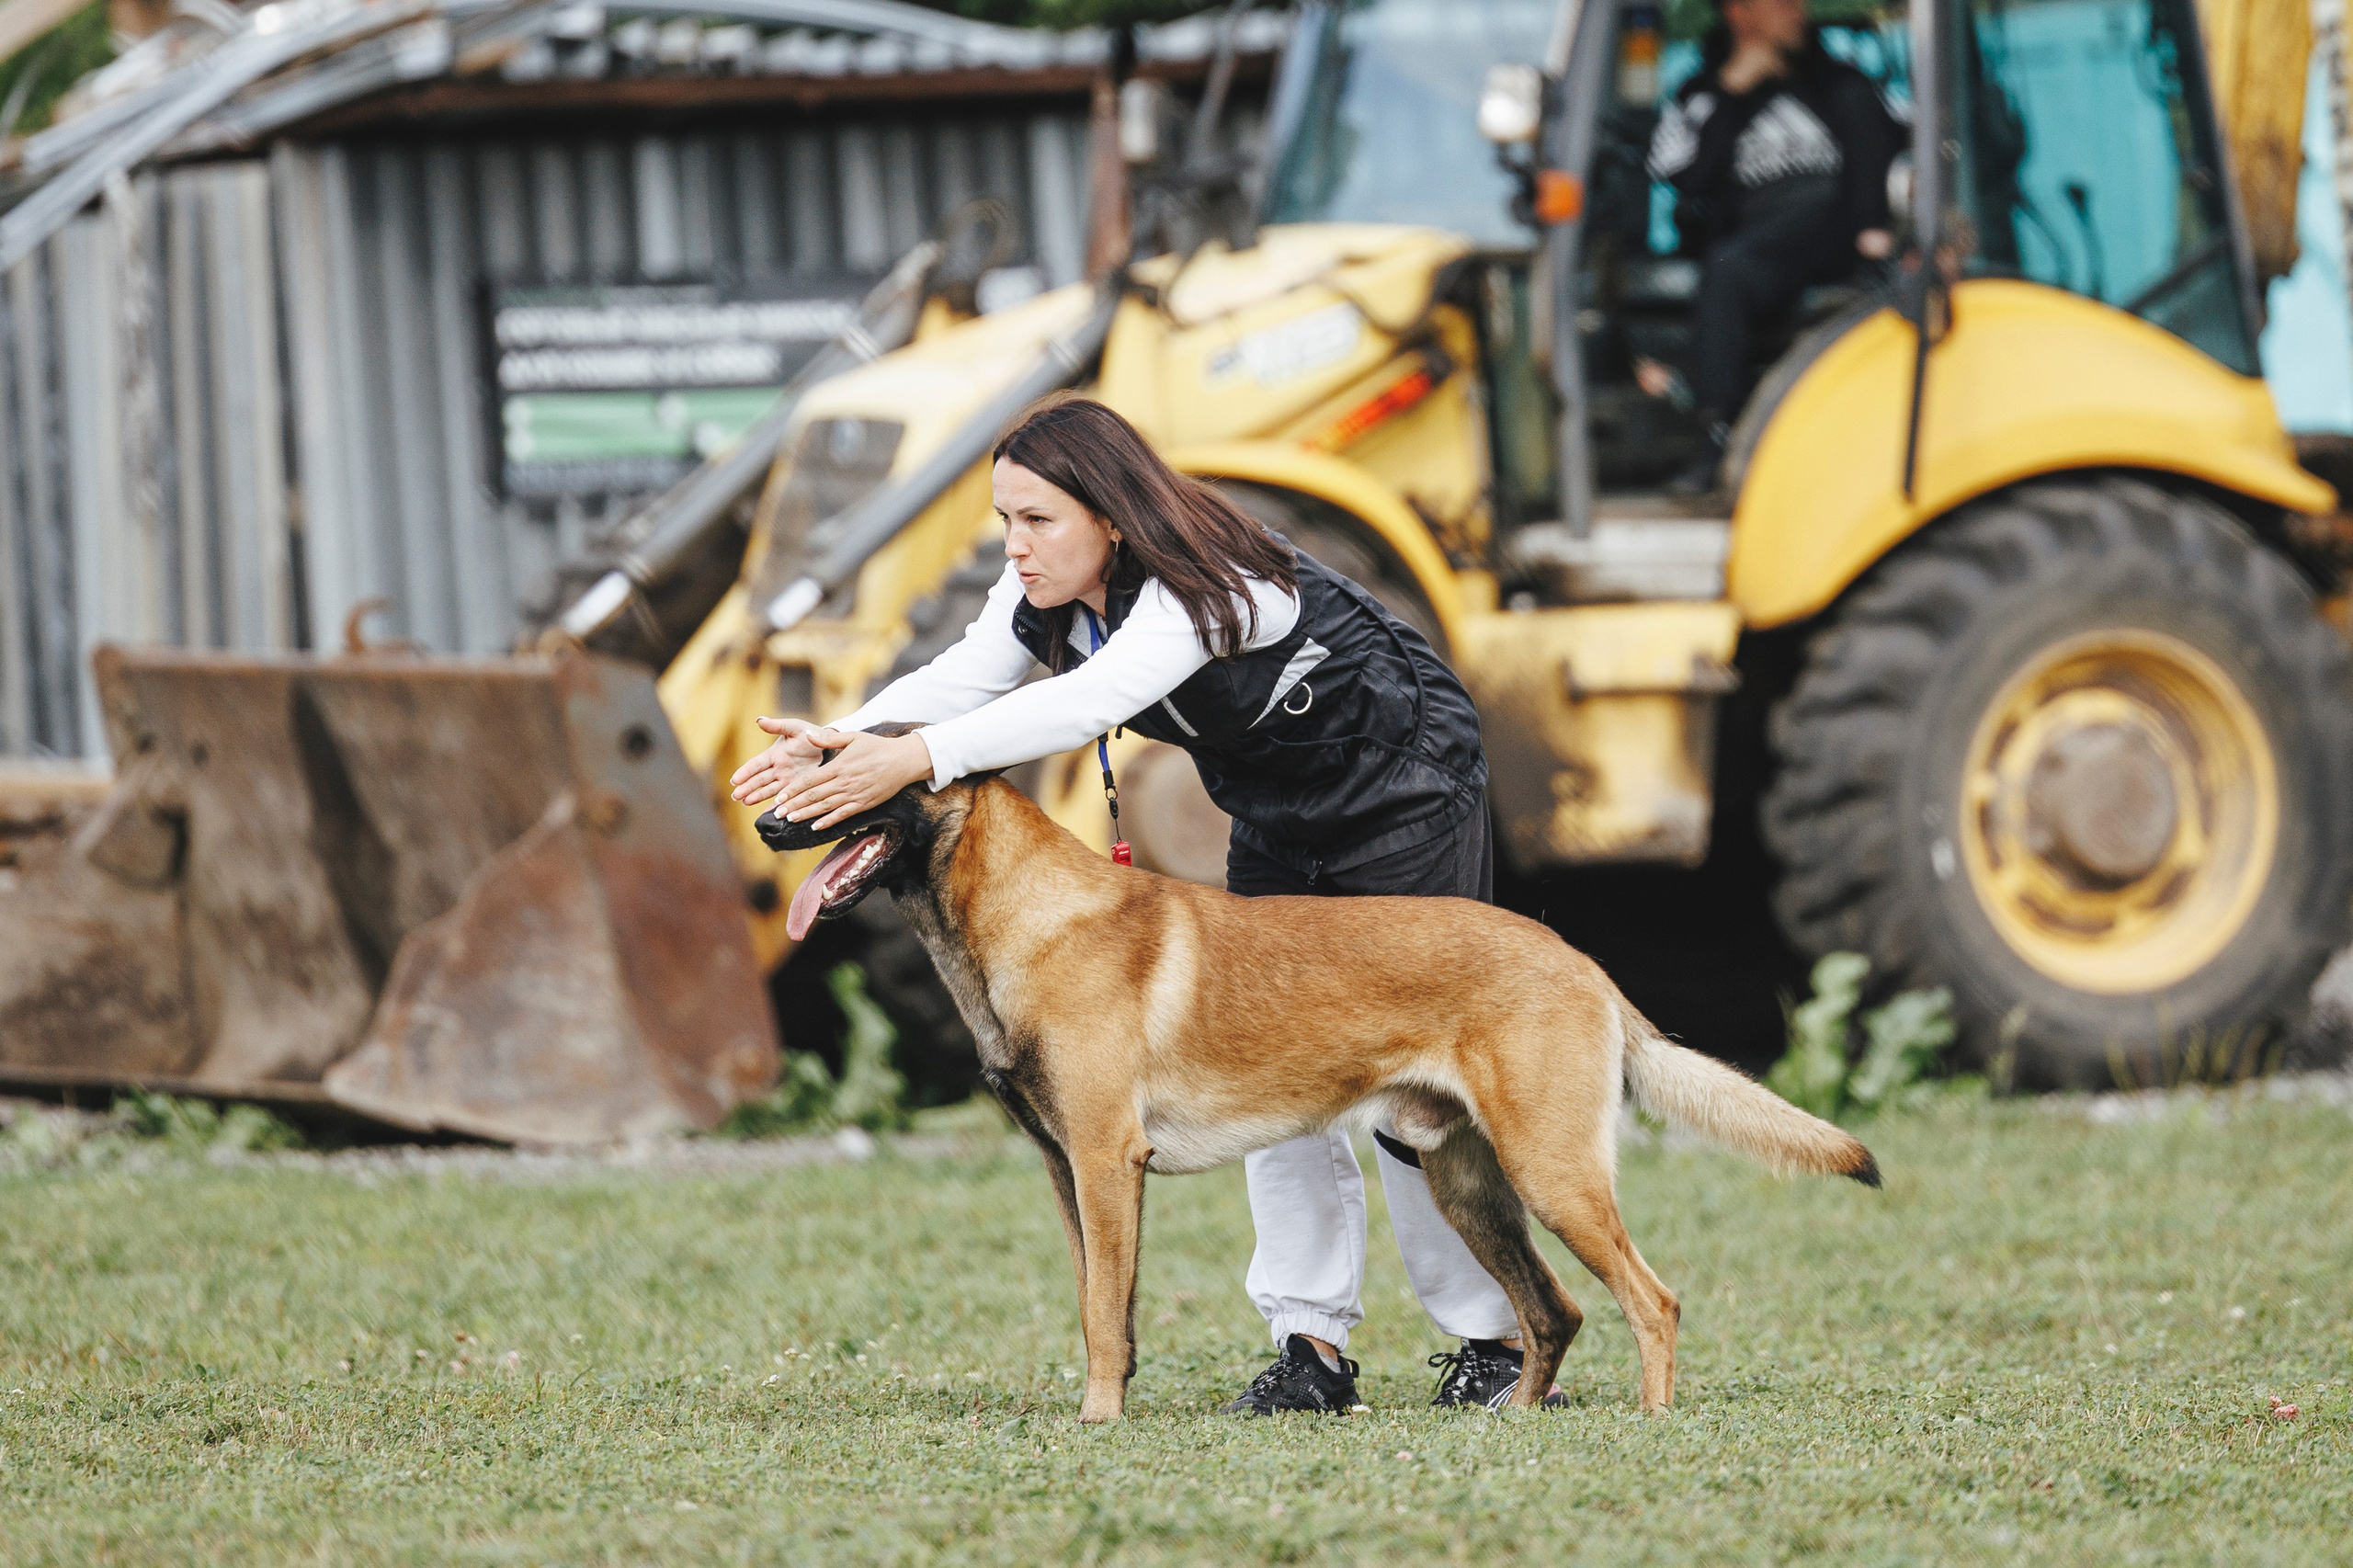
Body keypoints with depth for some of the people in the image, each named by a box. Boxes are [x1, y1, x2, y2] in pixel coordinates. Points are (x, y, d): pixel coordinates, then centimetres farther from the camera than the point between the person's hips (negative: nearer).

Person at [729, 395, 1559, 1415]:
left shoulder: (1210, 586, -36)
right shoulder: (1048, 595, -9)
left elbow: (1089, 700, -50)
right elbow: (957, 680, -23)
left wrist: (916, 757, -61)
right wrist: (840, 742, -44)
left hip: (1407, 796, -8)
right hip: (1275, 822, 8)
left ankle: (1496, 1341, 3)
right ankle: (1311, 1344, 4)